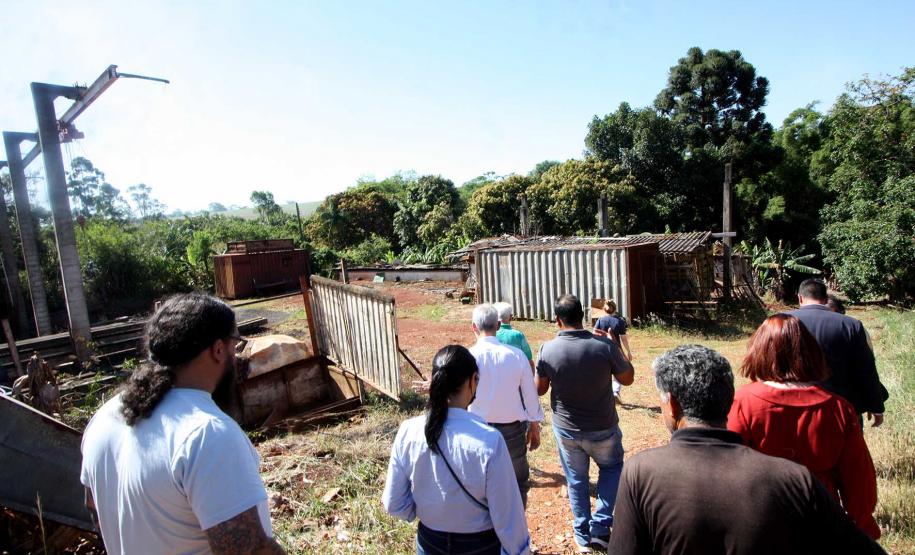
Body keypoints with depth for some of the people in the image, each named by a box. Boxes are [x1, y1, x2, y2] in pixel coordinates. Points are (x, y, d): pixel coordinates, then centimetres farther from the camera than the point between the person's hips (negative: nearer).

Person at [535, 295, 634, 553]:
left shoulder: (547, 349, -17)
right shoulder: (605, 346, -21)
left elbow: (540, 389, -5)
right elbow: (627, 378, -4)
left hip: (566, 429, 1)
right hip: (602, 428, -1)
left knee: (576, 479, 21)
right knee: (612, 468, 27)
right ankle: (601, 526, 24)